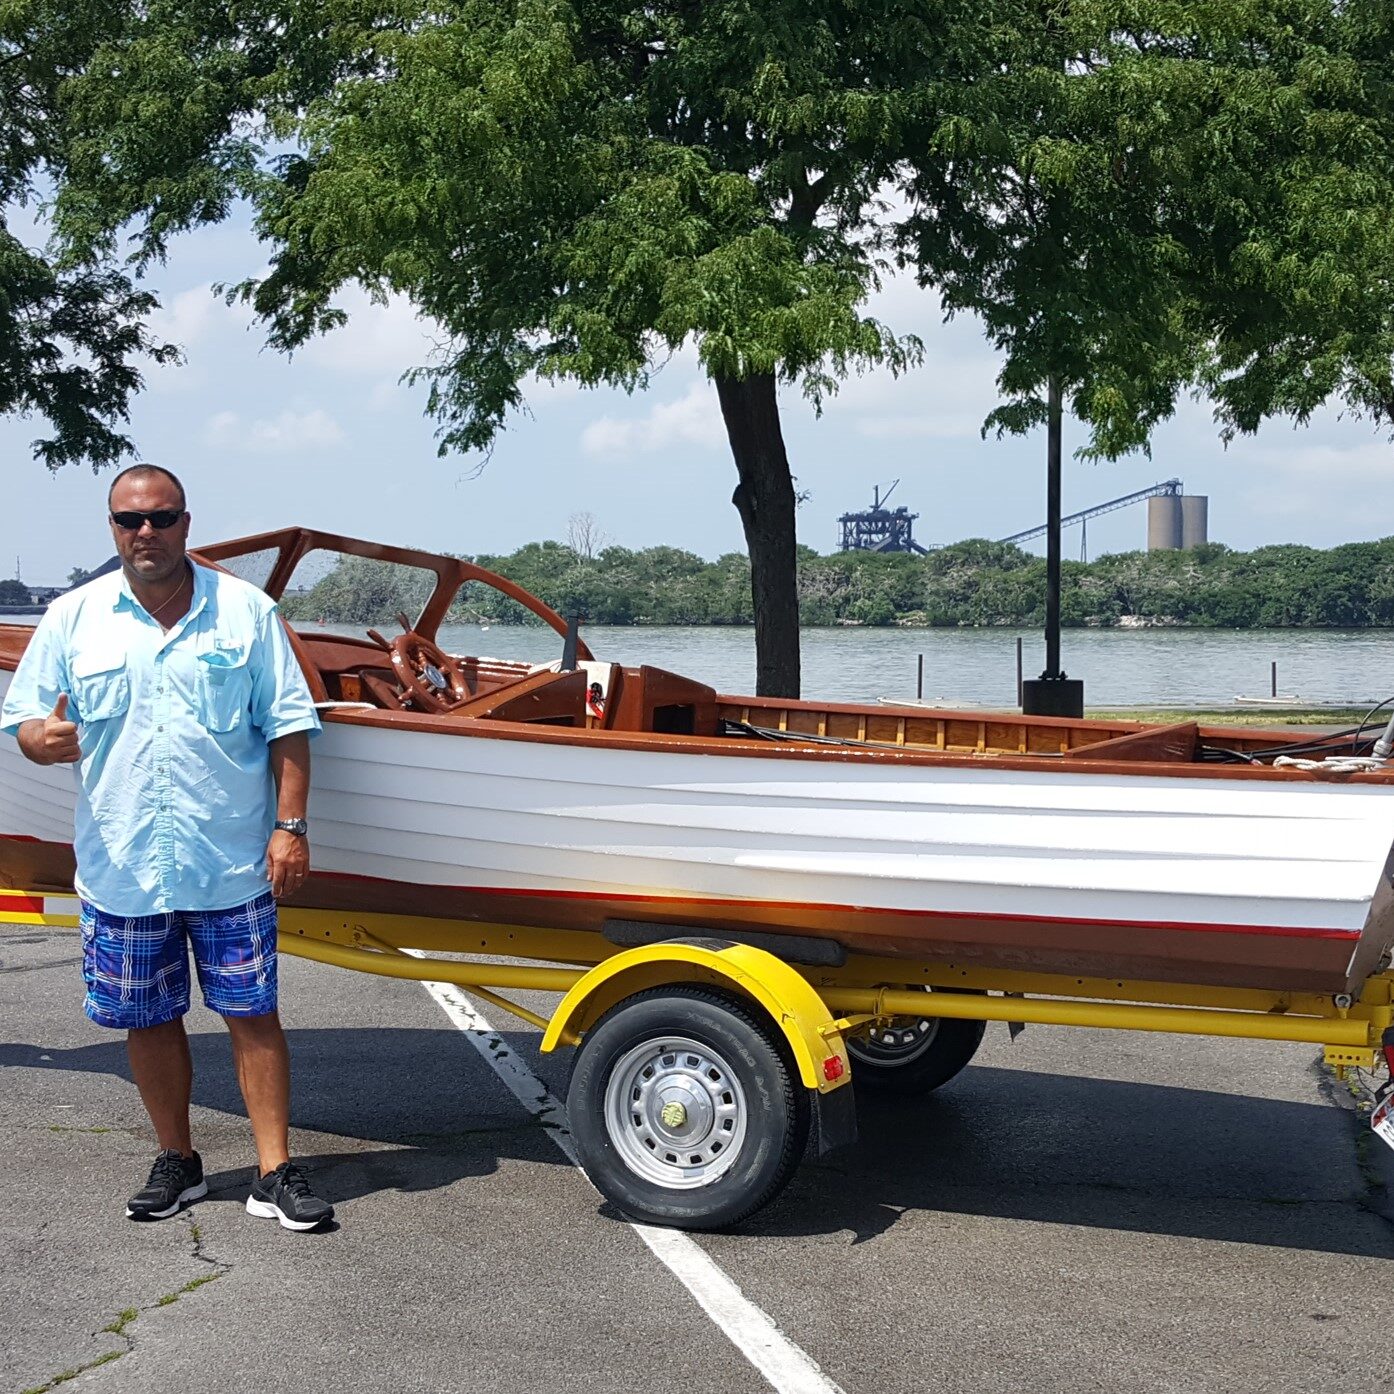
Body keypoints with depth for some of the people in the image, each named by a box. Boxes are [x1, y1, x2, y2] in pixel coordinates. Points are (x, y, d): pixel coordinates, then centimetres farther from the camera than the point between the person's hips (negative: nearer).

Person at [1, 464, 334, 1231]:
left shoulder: (244, 610, 1)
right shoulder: (71, 619, 4)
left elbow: (288, 727, 1)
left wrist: (291, 827, -6)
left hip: (232, 865, -2)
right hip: (121, 868, 2)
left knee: (252, 1013, 1)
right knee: (148, 1020, 11)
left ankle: (275, 1172, 8)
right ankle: (176, 1161, 27)